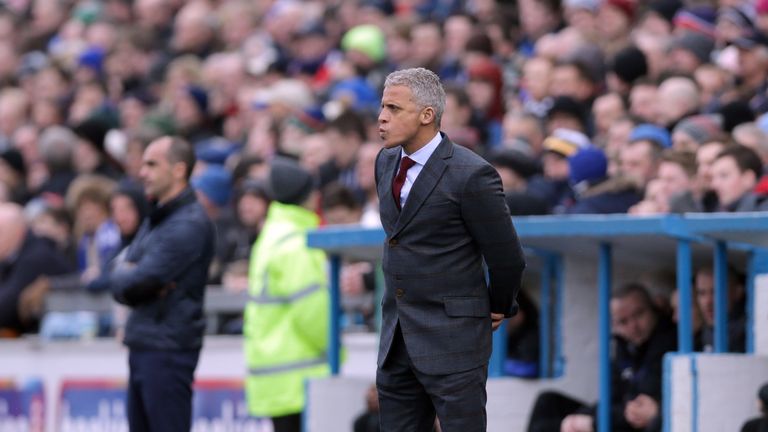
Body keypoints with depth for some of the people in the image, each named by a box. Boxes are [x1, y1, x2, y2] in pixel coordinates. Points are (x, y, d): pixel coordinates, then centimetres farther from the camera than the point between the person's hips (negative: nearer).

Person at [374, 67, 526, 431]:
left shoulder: (471, 175, -15)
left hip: (453, 336, -7)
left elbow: (506, 257, -8)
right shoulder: (386, 162, 9)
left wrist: (499, 309, 6)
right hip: (397, 337, 7)